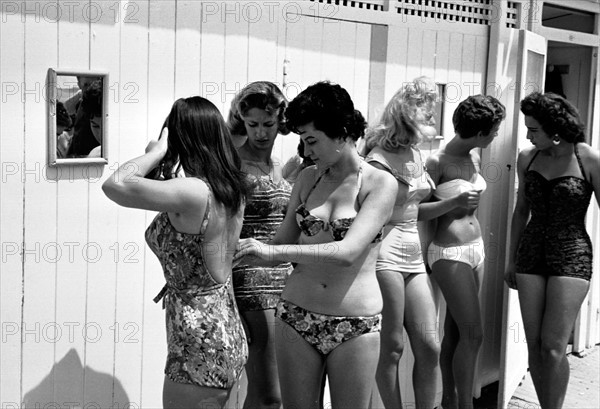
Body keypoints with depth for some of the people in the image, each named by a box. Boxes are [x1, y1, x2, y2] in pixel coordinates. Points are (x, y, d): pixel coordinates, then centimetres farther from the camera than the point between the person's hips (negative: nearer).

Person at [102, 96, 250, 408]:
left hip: (201, 344, -9)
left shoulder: (193, 193, -23)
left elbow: (115, 185, -30)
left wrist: (156, 152, -12)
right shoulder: (232, 190, 4)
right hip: (228, 333, 9)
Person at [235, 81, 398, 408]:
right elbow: (283, 245, 11)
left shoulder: (381, 184, -9)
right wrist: (236, 252, -4)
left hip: (355, 327, -4)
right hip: (296, 317, 4)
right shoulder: (308, 177, 6)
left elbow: (347, 252, -22)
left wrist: (272, 251, -26)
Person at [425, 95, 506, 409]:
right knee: (473, 333, -6)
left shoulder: (474, 156, 8)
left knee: (455, 329, 13)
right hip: (449, 253, -7)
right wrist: (455, 201, -17)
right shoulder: (437, 162, -15)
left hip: (476, 247, 7)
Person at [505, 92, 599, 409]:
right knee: (534, 344, 6)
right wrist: (511, 261, 16)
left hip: (572, 256, -4)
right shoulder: (527, 159, 4)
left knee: (553, 347, -7)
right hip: (531, 252, 4)